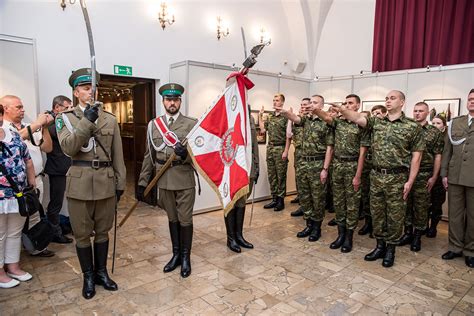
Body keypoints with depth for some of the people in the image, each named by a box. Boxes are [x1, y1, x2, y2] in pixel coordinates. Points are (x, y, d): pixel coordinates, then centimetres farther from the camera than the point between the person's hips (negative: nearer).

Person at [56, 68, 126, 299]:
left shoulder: (110, 119, 7)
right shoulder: (65, 118, 2)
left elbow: (117, 155, 8)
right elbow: (68, 148, -14)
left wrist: (120, 183, 7)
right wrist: (86, 121, -21)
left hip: (106, 182, 2)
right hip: (80, 183, -2)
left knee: (102, 231, 14)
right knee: (82, 234, 10)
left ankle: (101, 272, 31)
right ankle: (88, 276, 28)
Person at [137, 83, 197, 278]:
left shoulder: (191, 124, -4)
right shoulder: (153, 125, 7)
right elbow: (149, 156, 8)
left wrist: (186, 155, -29)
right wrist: (142, 182, 6)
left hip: (185, 180, -3)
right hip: (164, 180, 3)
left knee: (185, 220, 6)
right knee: (172, 219, 17)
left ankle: (186, 257, 24)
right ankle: (176, 254, 33)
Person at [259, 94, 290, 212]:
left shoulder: (286, 116, -7)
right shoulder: (269, 117, 12)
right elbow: (262, 129, 11)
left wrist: (286, 151, -15)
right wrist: (260, 116, 10)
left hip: (280, 149, -6)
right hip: (270, 148, 6)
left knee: (281, 175, 1)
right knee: (271, 175, 10)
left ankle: (281, 200, 12)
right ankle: (274, 199, 20)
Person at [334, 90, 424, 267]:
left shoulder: (413, 127, -3)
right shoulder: (376, 122, 7)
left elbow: (416, 156, -4)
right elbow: (357, 117, -9)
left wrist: (410, 181, -9)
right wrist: (342, 110, -29)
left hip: (397, 178, -3)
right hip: (376, 176, 4)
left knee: (395, 215, 7)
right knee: (377, 213, 12)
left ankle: (390, 249, 23)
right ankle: (380, 246, 28)